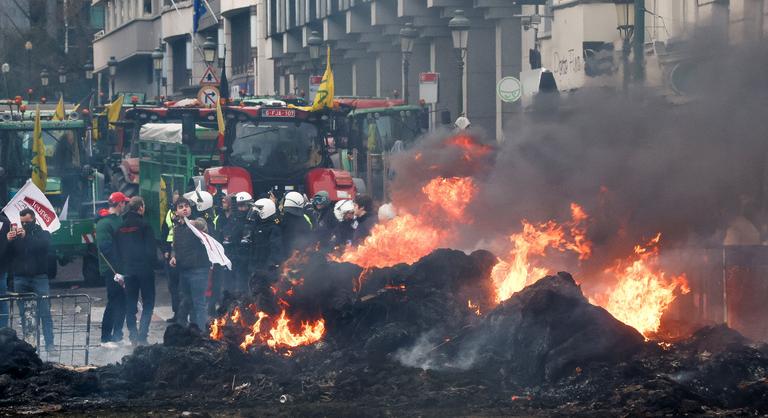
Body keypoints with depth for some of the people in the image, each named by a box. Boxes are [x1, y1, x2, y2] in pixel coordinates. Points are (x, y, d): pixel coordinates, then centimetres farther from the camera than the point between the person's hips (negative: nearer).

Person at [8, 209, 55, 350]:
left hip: (39, 277, -2)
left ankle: (49, 343, -12)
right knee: (24, 313, 1)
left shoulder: (43, 234, 8)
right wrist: (8, 241, -14)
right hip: (20, 279, 2)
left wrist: (26, 237, -23)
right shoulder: (15, 235, 13)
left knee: (45, 312, -9)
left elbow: (45, 246, -13)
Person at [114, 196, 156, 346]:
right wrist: (152, 264, 2)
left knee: (130, 304, 11)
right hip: (144, 269, -5)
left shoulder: (121, 227, 6)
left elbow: (117, 249, 9)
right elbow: (151, 249, -11)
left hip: (127, 270, 5)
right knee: (148, 303, 1)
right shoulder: (144, 225, -10)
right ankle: (142, 336, -10)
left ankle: (133, 336, 7)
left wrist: (122, 265, 15)